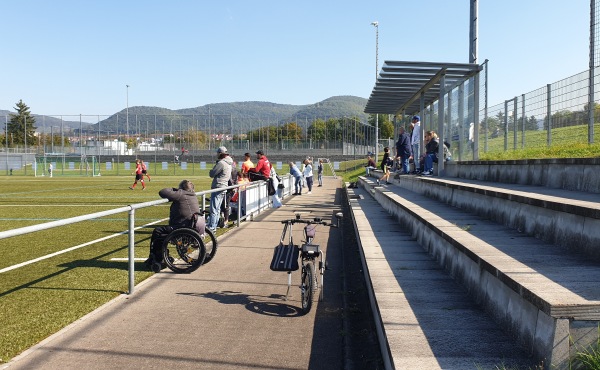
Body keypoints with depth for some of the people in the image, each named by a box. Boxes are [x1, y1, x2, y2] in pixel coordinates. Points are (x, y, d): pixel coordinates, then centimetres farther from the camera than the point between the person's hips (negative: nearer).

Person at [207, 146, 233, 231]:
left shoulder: (221, 163, -16)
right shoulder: (229, 163, 13)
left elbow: (212, 174, -15)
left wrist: (211, 170, 7)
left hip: (218, 188, -10)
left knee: (214, 209, -8)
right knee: (217, 209, 15)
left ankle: (211, 228, -8)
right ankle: (214, 226, 21)